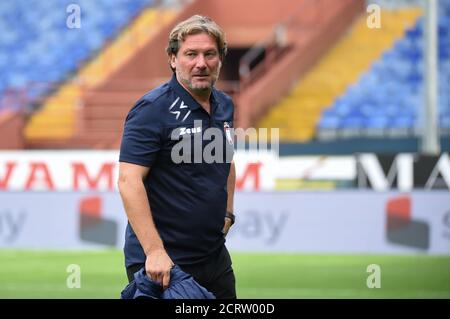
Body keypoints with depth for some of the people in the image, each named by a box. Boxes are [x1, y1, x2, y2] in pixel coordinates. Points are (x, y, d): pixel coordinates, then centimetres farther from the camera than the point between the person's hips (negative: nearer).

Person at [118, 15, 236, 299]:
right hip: (163, 264, -7)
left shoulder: (224, 105, 9)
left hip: (214, 255, 7)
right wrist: (155, 251, -27)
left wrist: (227, 213, 15)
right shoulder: (152, 110, -15)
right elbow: (129, 181, -21)